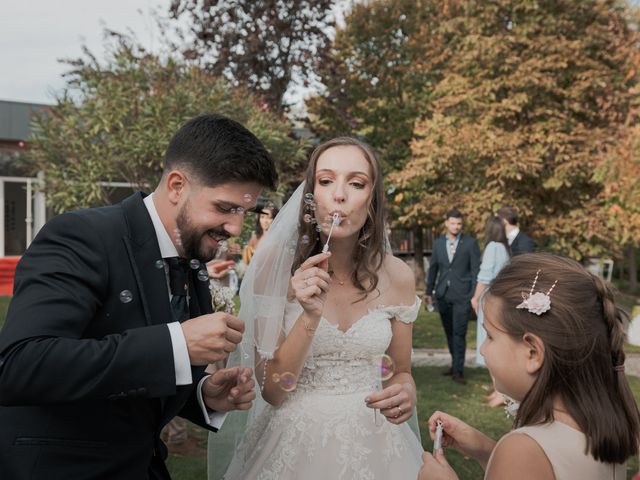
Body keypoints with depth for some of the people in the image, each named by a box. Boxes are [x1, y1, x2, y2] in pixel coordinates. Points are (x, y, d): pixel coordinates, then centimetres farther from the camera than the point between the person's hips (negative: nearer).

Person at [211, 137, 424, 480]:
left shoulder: (397, 276, -9)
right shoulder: (278, 265, -15)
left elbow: (401, 371, 5)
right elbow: (272, 390, -14)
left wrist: (406, 392, -17)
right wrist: (310, 317, -28)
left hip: (373, 442, 2)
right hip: (296, 441, -2)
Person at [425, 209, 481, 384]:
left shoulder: (470, 243, -2)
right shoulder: (438, 243, 9)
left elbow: (476, 269, -3)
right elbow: (433, 268, 13)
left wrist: (475, 294, -9)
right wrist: (429, 291, 12)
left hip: (462, 295, -4)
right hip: (443, 294, 4)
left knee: (459, 333, -7)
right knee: (449, 332, 12)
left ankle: (458, 370, -1)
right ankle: (455, 364, 26)